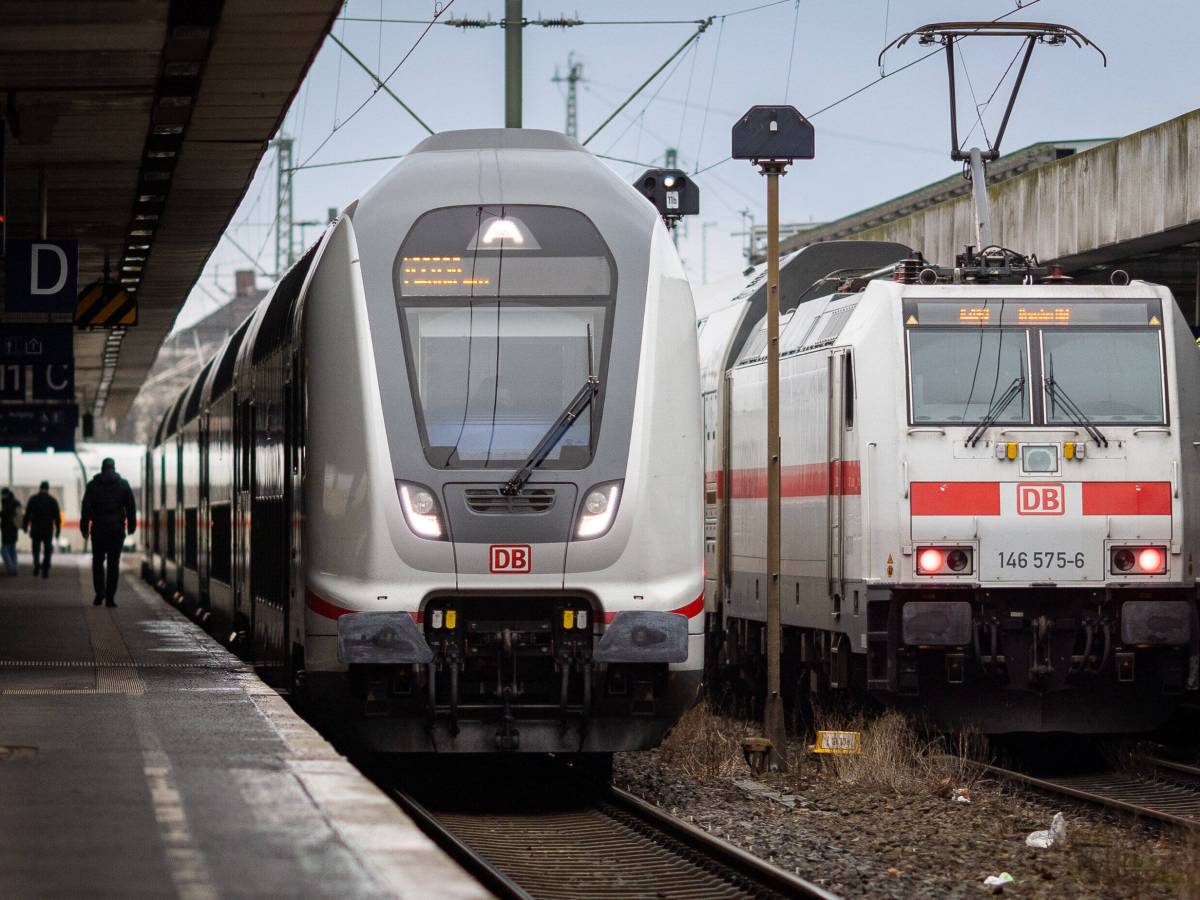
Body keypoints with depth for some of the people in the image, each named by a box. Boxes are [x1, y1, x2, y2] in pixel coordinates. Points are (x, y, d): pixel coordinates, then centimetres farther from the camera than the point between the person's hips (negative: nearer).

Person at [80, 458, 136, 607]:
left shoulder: (93, 485, 1)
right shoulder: (123, 485, 4)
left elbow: (86, 508, 0)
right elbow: (131, 507, 5)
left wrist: (84, 528, 4)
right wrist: (131, 526, 13)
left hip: (99, 528, 0)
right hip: (117, 529, 0)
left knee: (98, 561, 11)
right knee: (114, 563, 2)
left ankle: (99, 594, 2)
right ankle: (110, 597, -2)